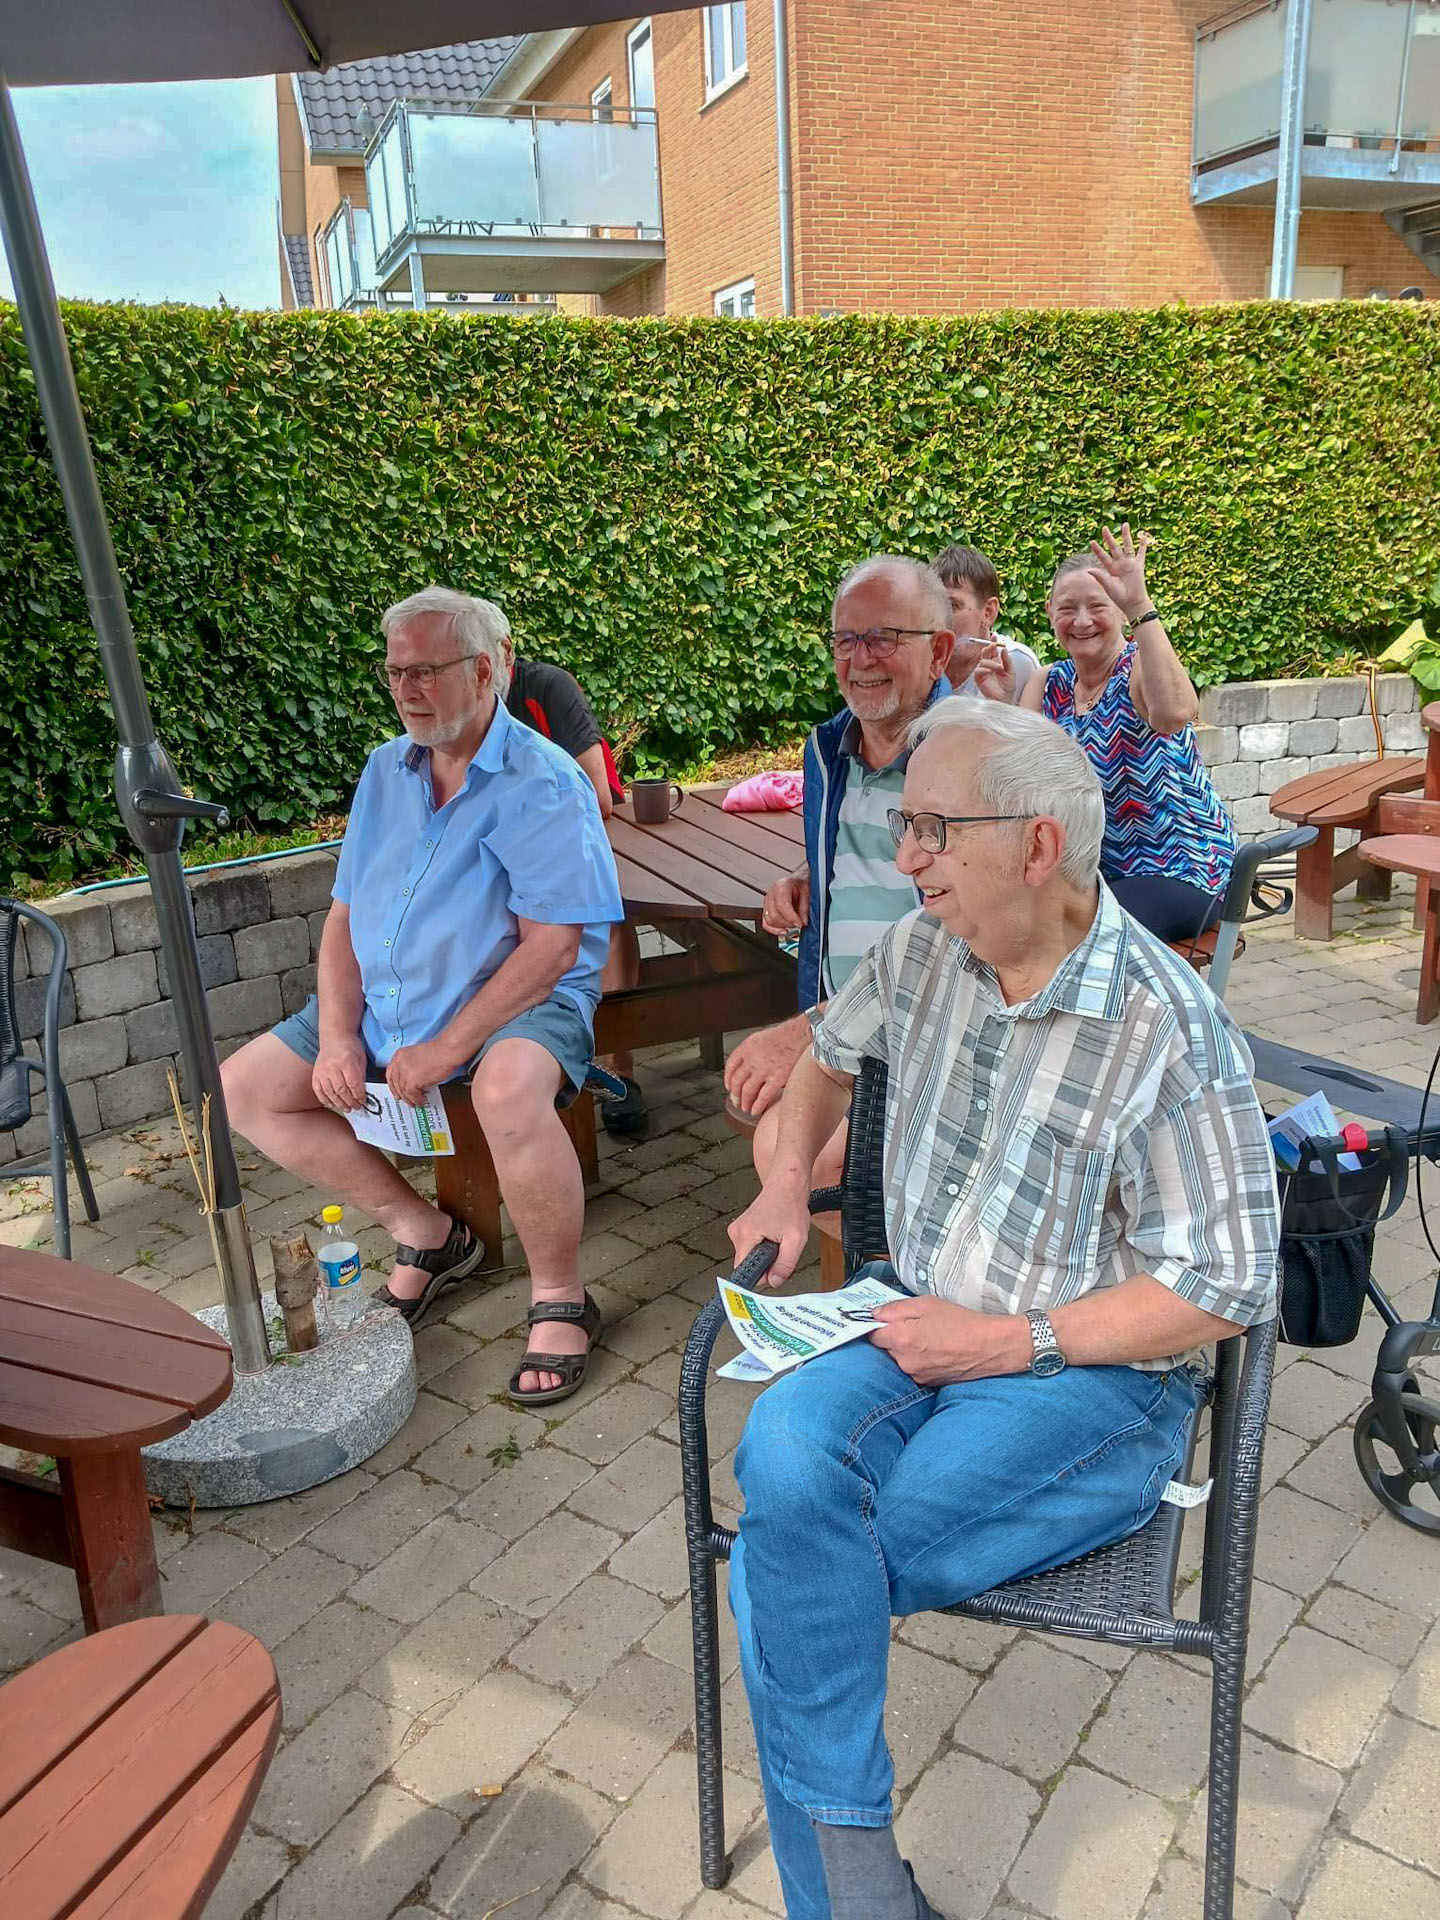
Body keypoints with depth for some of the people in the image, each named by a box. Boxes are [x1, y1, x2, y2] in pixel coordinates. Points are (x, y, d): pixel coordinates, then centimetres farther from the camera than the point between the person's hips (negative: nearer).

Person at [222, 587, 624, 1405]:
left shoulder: (544, 784, -12)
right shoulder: (386, 772, 9)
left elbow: (553, 946, -19)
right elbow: (345, 917, 8)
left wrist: (448, 1047, -24)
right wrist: (337, 1036, -7)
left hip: (521, 1001, -7)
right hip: (382, 1004, 8)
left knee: (510, 1088, -39)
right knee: (242, 1089, 2)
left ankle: (561, 1298, -14)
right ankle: (425, 1232, 10)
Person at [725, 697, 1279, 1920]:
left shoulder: (1169, 1027, -17)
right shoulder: (922, 950, 1)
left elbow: (1226, 1287, -13)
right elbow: (833, 1050, 24)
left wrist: (1014, 1340, -16)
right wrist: (786, 1181, 9)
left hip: (1090, 1380, -5)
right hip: (926, 1338, 6)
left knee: (784, 1566, -24)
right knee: (785, 1452, -28)